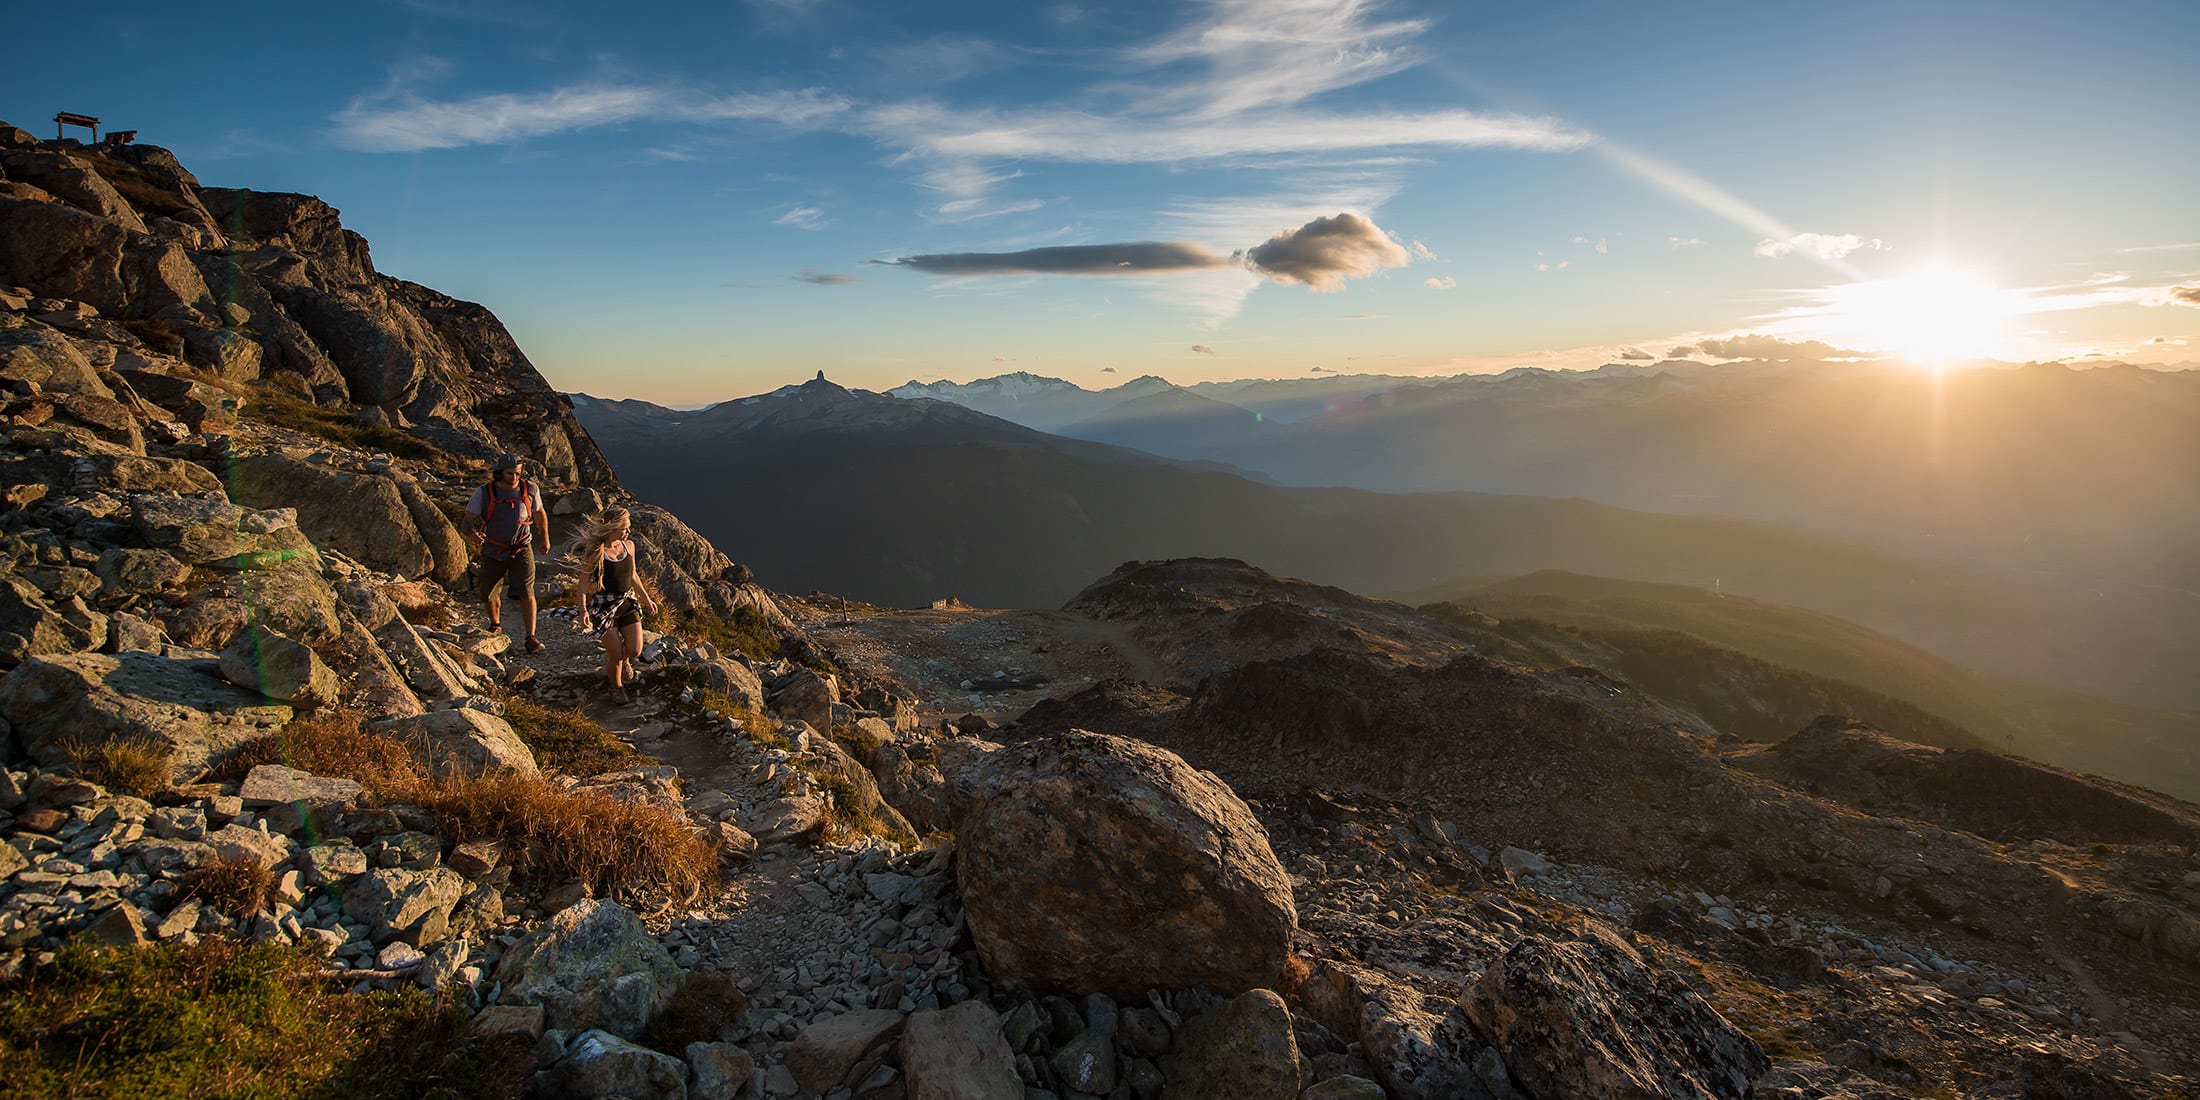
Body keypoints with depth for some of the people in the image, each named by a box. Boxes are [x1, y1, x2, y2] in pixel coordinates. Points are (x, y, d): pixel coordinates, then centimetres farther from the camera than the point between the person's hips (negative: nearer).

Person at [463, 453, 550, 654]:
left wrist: (545, 538, 22)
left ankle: (531, 638, -11)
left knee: (526, 592, -16)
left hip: (521, 550, -1)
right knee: (488, 595, 13)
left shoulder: (530, 489, -7)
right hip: (493, 552, 1)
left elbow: (539, 513, 11)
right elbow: (469, 518, -9)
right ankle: (495, 625, 43)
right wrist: (474, 533, -32)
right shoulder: (484, 493, -12)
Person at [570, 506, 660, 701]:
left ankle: (622, 662, 35)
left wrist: (646, 599, 20)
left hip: (627, 601, 5)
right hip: (604, 605, -5)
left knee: (635, 650, -2)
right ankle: (617, 688, 24)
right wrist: (583, 611, -21)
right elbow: (584, 584, -12)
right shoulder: (595, 551, -16)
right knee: (616, 655, -2)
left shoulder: (629, 546, 1)